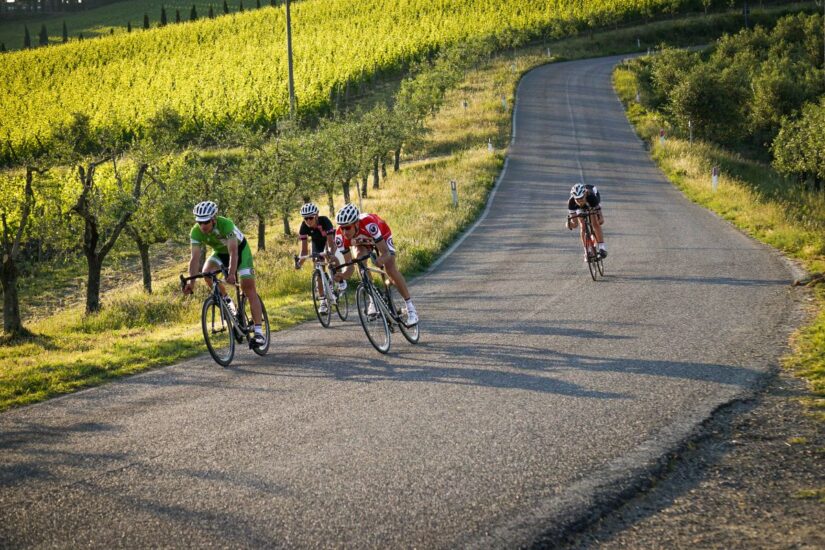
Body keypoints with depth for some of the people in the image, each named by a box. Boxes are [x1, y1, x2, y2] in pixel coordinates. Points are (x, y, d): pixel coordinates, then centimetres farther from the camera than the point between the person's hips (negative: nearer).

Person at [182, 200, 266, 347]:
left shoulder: (226, 224, -37)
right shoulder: (196, 232, -25)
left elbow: (233, 252, -44)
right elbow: (195, 258, -30)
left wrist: (231, 274, -58)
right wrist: (191, 282, -43)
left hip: (239, 249, -4)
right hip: (220, 252, 4)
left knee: (248, 288, -15)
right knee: (206, 272, -26)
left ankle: (259, 332, -16)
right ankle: (226, 300, -1)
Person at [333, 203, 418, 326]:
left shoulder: (368, 224, -45)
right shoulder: (340, 235, -34)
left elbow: (386, 253, -44)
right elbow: (349, 265, -29)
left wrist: (380, 260, -66)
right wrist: (342, 275, -51)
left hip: (382, 236, -3)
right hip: (362, 242, 3)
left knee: (390, 269, -21)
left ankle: (410, 309, -10)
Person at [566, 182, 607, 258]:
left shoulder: (591, 197, -43)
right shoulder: (571, 202, -38)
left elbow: (599, 214, -38)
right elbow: (574, 223, -33)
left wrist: (601, 219, -58)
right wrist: (570, 224, -53)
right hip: (581, 209, 2)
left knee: (595, 224, -21)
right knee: (583, 228, -11)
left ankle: (602, 247, -13)